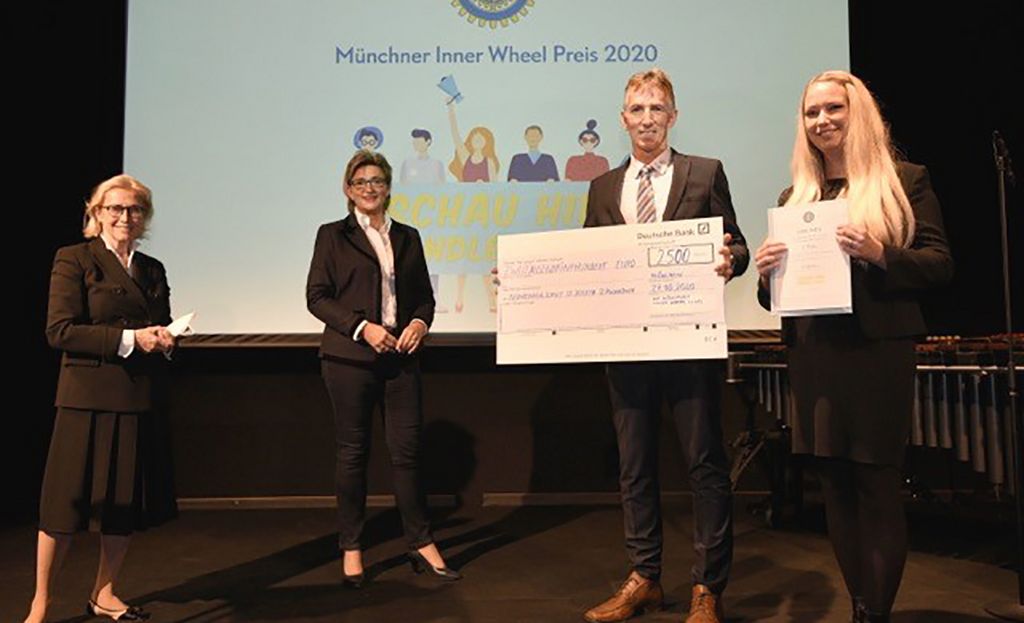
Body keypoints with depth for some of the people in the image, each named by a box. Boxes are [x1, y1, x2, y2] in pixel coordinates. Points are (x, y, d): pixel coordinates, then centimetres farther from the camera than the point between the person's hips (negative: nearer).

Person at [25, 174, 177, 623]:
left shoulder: (153, 270, 15)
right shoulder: (74, 259, -2)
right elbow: (59, 331, -11)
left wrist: (164, 340, -4)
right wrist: (129, 339, -17)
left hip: (138, 402, 5)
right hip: (88, 400, -5)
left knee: (127, 503, 10)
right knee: (67, 502, 3)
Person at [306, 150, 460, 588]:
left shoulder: (408, 236, 15)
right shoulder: (333, 235, 4)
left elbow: (424, 293, 17)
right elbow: (316, 296, -2)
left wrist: (420, 322, -5)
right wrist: (362, 327, -13)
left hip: (401, 356, 3)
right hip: (349, 358, -3)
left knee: (408, 449, 2)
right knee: (352, 451, 4)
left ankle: (421, 544, 15)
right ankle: (351, 548, 18)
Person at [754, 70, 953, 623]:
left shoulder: (905, 181, 4)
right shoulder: (794, 197, 15)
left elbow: (940, 265, -2)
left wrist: (879, 253, -18)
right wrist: (765, 271, -4)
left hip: (877, 350, -4)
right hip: (812, 355, 5)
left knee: (877, 485, 0)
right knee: (835, 487, 9)